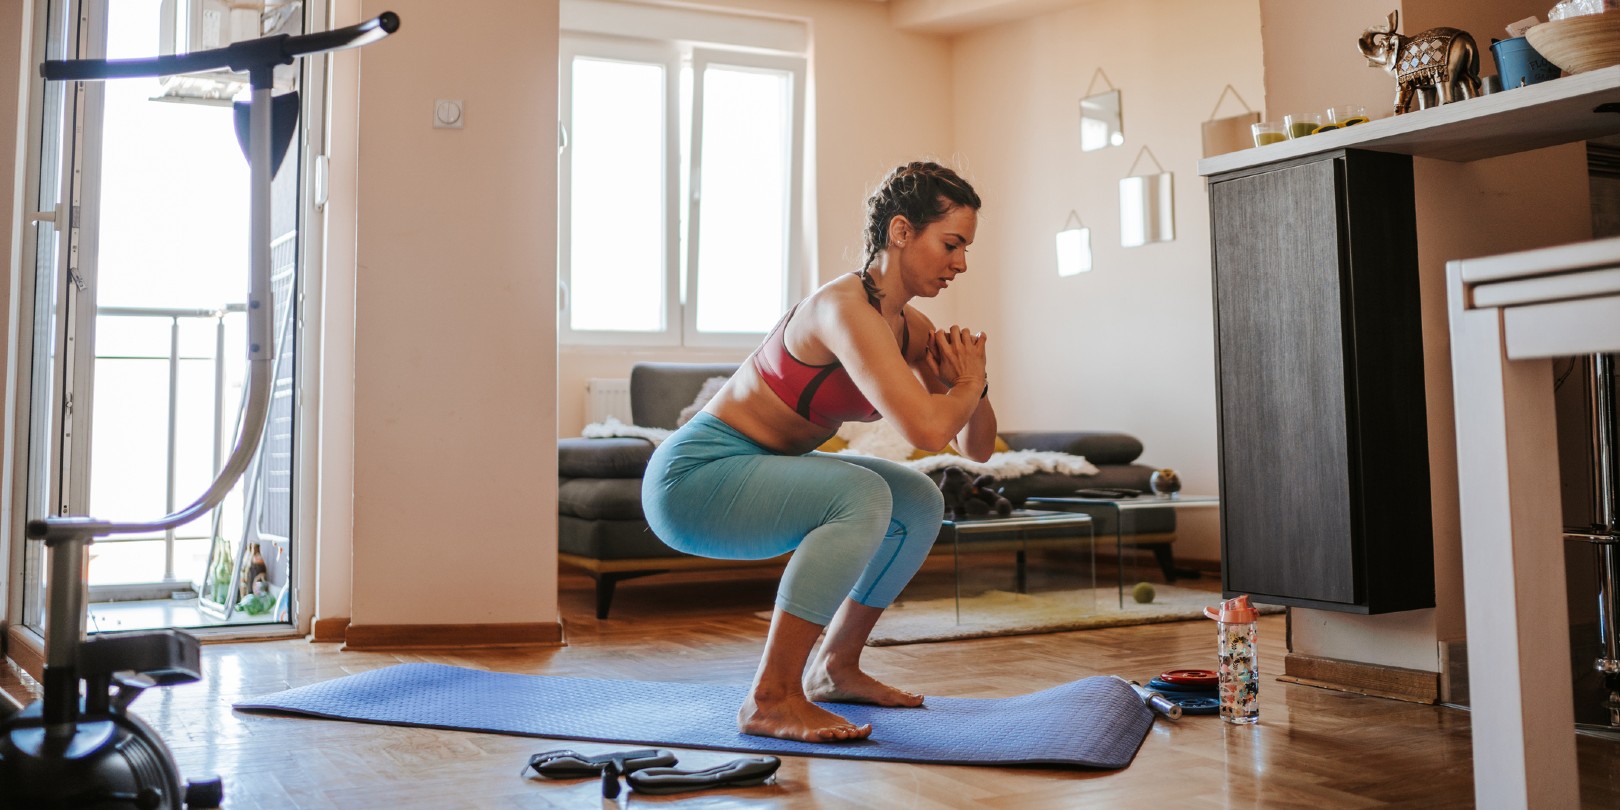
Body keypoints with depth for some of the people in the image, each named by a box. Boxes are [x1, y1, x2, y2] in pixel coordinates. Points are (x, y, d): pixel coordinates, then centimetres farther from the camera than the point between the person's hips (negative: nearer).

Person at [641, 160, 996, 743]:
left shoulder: (910, 327, 3)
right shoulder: (848, 307, -24)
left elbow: (977, 447, 9)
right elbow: (925, 428, -36)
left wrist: (972, 385, -11)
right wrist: (967, 383, -15)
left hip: (756, 472, 9)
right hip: (694, 475, -9)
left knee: (921, 502, 7)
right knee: (861, 495, -29)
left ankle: (835, 667, 19)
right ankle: (771, 698, -19)